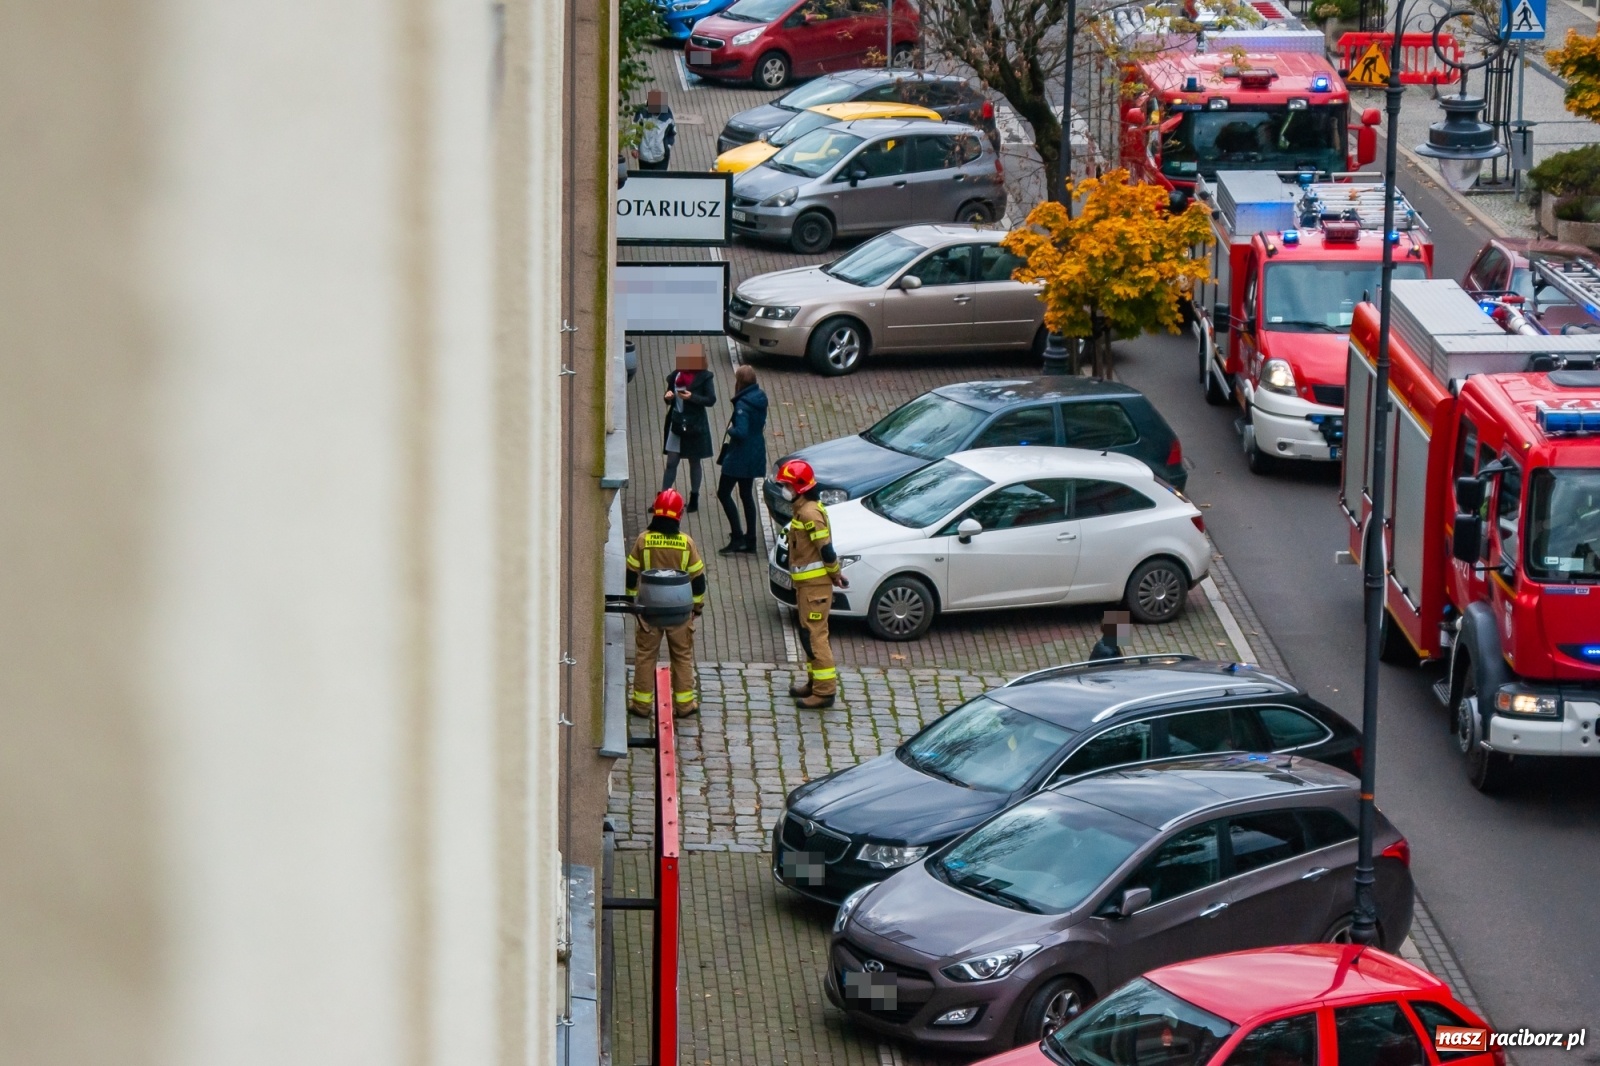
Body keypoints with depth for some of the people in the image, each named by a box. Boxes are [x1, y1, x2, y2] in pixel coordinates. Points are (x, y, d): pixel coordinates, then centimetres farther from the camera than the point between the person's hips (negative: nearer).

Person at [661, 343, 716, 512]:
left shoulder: (705, 377, -8)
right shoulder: (675, 375, 4)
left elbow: (711, 400, -11)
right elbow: (669, 397, 14)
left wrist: (692, 397, -23)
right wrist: (668, 397, -10)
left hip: (695, 425, -3)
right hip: (677, 423, 3)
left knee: (695, 462, 9)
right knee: (671, 462, 2)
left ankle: (694, 498, 20)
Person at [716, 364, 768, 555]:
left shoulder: (743, 404, -23)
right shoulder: (760, 398, 4)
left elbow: (741, 432, -30)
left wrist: (730, 430, -10)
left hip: (740, 457, -9)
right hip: (754, 455, 9)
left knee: (724, 493, 1)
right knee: (746, 495, 16)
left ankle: (737, 537, -4)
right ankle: (750, 540, 17)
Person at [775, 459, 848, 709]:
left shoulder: (809, 513, -21)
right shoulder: (804, 509, 12)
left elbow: (826, 549, -21)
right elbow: (822, 549, 16)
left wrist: (835, 574, -9)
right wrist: (835, 574, 16)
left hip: (814, 584, -11)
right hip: (807, 583, 11)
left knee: (815, 636, -8)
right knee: (809, 634, 18)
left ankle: (825, 691, -6)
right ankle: (815, 683, 29)